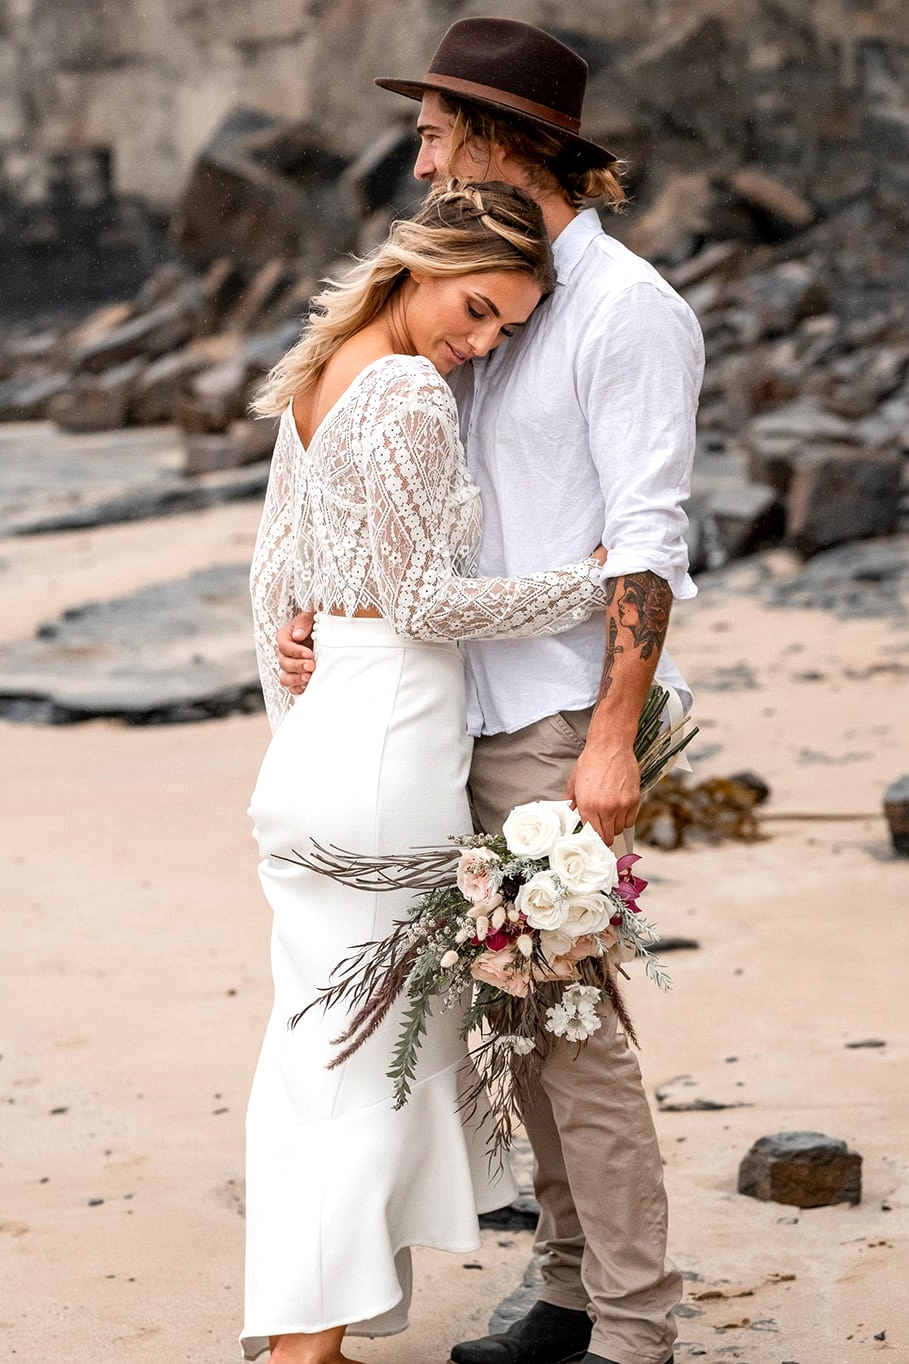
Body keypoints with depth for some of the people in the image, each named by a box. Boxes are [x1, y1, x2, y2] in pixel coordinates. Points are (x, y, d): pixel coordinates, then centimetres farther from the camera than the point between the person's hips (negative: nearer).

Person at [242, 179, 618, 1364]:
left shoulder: (314, 376, 13)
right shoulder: (411, 396, -16)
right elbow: (427, 602, -14)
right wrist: (595, 581, -6)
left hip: (314, 729, 9)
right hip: (392, 731, -9)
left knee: (314, 1039, 12)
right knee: (380, 1042, -2)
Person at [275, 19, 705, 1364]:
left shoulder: (628, 307, -11)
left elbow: (649, 536, -17)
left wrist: (611, 740, -22)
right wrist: (317, 613, -3)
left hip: (569, 719, -9)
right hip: (487, 711, 9)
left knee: (574, 1023, -8)